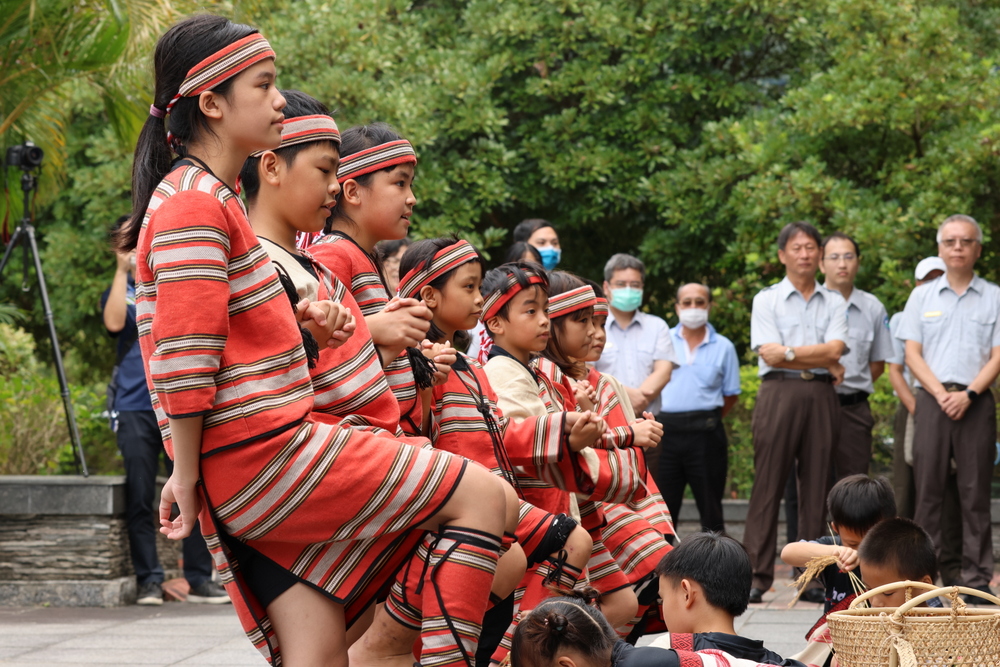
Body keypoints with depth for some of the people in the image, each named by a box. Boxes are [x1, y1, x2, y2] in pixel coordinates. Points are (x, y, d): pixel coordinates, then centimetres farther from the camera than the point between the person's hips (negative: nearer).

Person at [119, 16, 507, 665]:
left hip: (249, 471, 10)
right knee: (481, 494, -8)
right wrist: (187, 477, -12)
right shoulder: (194, 205, -13)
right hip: (264, 454, -10)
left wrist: (298, 320, 6)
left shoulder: (213, 196, 20)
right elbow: (183, 362, -17)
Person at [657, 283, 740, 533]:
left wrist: (706, 421, 2)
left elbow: (731, 394, 10)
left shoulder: (723, 347, 8)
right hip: (667, 432, 1)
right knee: (663, 507, 3)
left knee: (711, 510, 3)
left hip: (705, 435, 0)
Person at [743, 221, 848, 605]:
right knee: (768, 485, -6)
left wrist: (788, 352, -6)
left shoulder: (834, 303, 15)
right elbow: (770, 355, -4)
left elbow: (835, 349, -2)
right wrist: (823, 362, -3)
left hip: (820, 397, 2)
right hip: (779, 392, -2)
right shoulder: (766, 300, 9)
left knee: (816, 486, 1)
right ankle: (757, 575, -7)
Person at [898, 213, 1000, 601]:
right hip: (932, 399, 1)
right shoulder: (922, 297, 12)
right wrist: (941, 394, -7)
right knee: (928, 489, -2)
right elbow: (912, 354, 6)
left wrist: (968, 394, -12)